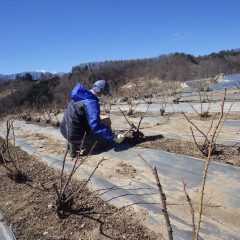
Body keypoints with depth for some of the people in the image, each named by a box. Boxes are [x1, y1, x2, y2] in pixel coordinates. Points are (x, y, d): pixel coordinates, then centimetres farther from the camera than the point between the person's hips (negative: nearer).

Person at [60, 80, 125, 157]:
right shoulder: (91, 102, -23)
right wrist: (114, 136, -33)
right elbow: (95, 126, -33)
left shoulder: (81, 95, 7)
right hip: (76, 135, -9)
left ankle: (75, 144, 12)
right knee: (106, 140, 0)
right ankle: (78, 146, -5)